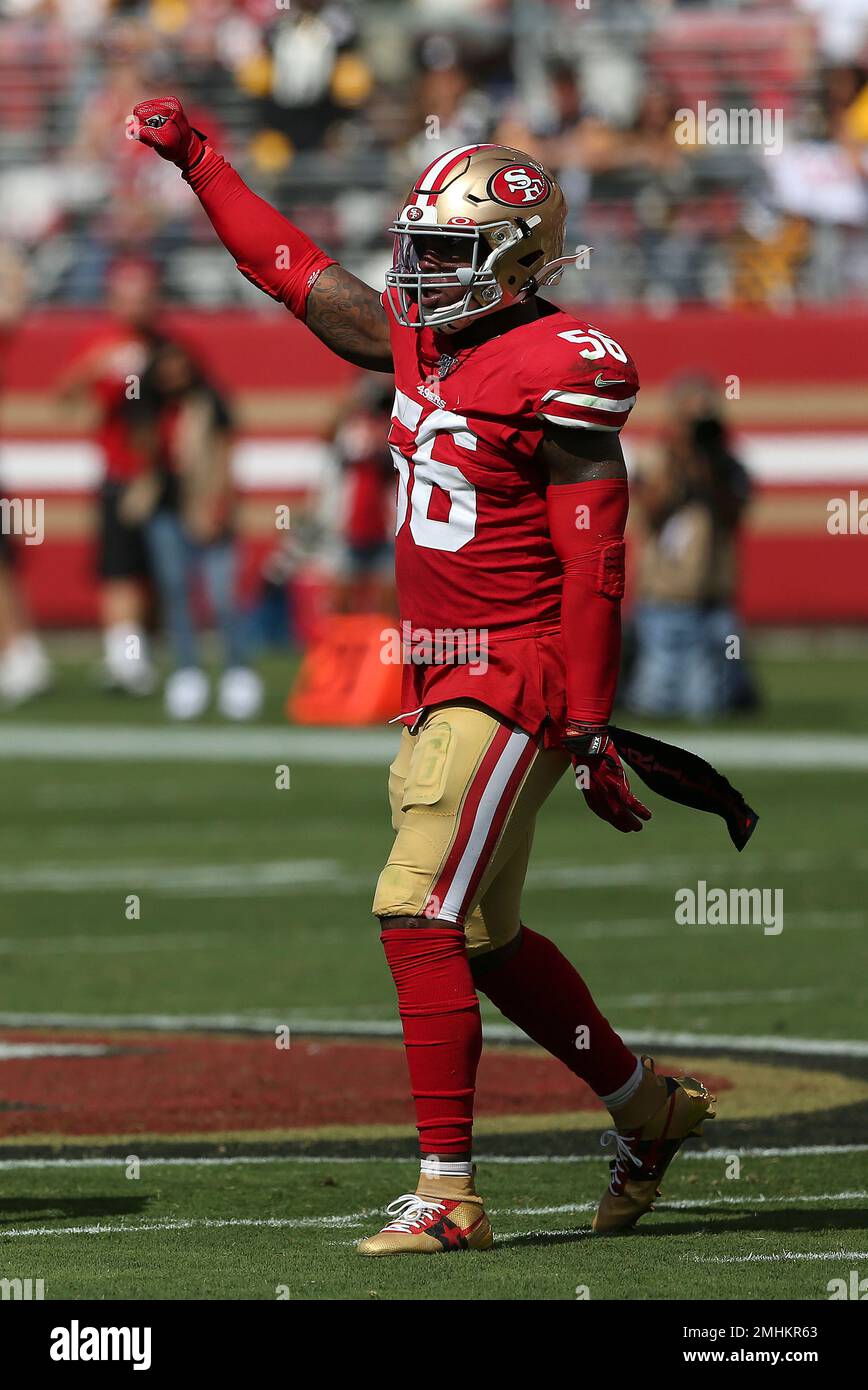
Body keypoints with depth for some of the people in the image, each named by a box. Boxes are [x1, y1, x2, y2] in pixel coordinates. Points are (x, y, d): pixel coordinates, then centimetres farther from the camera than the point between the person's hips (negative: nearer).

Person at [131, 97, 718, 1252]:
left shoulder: (559, 376, -15)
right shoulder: (417, 336, 9)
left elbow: (593, 571, -16)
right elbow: (292, 269, 25)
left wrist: (592, 733, -18)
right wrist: (198, 162, 28)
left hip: (517, 680, -9)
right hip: (439, 682, 9)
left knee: (420, 913, -15)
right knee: (484, 937, 15)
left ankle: (449, 1194, -13)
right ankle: (648, 1108, 33)